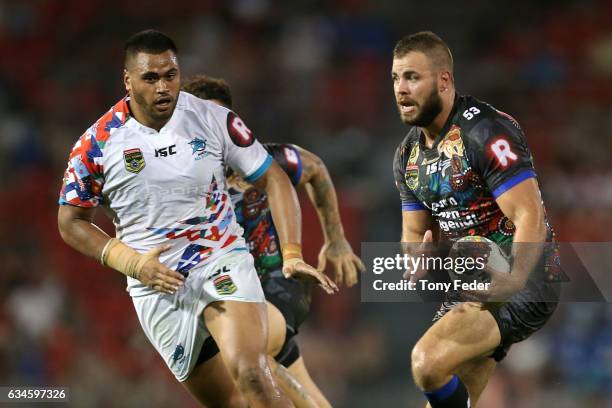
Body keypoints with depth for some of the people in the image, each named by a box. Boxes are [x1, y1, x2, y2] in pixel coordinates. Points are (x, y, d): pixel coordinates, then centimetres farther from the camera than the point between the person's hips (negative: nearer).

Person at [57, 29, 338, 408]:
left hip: (224, 262, -1)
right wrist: (131, 263, -10)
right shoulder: (97, 143, -6)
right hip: (158, 286, 1)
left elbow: (273, 180, 3)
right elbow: (71, 222, 5)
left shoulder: (215, 120, -5)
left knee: (250, 374, -26)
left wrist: (292, 253, -10)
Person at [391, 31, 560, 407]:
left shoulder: (486, 132, -17)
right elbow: (415, 233, 16)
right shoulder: (408, 154, 9)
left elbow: (531, 217, -25)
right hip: (468, 285, 9)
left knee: (429, 363, -28)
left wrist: (514, 280, -41)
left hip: (523, 284, -9)